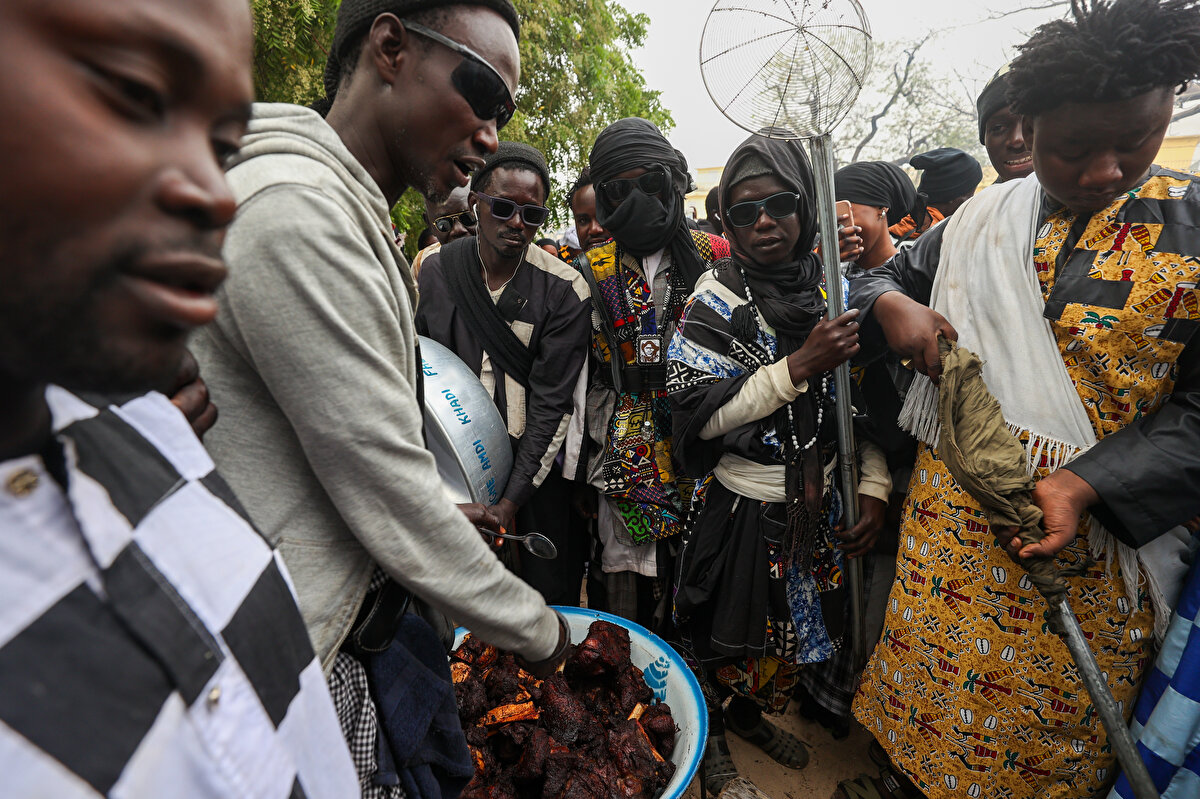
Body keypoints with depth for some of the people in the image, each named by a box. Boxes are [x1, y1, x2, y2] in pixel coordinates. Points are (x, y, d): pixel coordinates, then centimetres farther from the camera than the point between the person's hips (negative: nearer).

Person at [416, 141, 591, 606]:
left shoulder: (565, 292, -9)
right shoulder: (432, 272, 0)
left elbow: (552, 402, -12)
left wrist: (511, 501, -16)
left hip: (536, 468, -2)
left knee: (549, 605, 8)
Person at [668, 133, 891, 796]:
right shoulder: (717, 298, -12)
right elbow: (698, 414, -20)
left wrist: (874, 485, 0)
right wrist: (798, 366, -25)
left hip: (819, 503, 5)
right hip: (741, 505, -5)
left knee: (802, 627, 22)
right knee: (729, 636, 12)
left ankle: (752, 715, 51)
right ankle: (708, 734, 42)